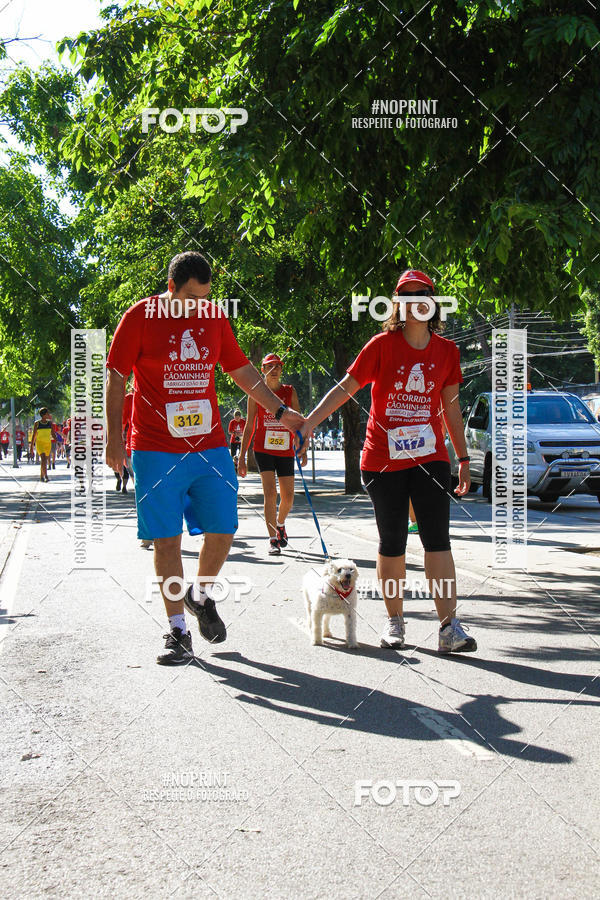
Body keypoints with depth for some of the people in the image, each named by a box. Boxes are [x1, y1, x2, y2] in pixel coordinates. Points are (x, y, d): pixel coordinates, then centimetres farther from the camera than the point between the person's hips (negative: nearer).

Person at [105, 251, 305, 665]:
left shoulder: (214, 316, 8)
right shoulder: (141, 316, -3)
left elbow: (241, 369, 18)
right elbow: (116, 378, -1)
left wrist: (280, 410, 16)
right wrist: (114, 438, -6)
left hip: (210, 447, 4)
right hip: (156, 451, -3)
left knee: (223, 530, -1)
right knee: (167, 539, -1)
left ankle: (202, 596, 28)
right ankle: (178, 632, 9)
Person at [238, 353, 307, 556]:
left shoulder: (290, 391, 7)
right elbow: (249, 426, 5)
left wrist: (303, 448, -6)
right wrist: (242, 457, 2)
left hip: (285, 451, 2)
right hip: (263, 449, -2)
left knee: (288, 497, 5)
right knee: (270, 492, -14)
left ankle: (280, 524, 36)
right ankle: (273, 540, -10)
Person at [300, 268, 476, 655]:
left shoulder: (446, 351, 6)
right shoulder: (383, 344, -3)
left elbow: (451, 408, 14)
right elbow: (345, 388, -3)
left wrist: (464, 458, 13)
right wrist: (308, 422, -13)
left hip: (429, 457, 2)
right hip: (383, 459, -1)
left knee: (438, 539, -7)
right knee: (392, 542, 5)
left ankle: (449, 627, -7)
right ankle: (394, 620, 20)